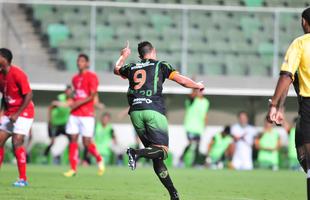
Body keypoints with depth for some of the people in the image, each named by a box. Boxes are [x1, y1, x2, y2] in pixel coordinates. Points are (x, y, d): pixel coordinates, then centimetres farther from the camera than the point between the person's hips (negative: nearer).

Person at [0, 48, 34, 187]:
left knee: (17, 143, -15)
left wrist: (17, 114, -19)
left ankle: (23, 179, -9)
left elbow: (28, 95, -19)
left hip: (23, 113, -8)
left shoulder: (17, 74, -20)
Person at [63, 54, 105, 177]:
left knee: (87, 142, -6)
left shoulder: (92, 77, -6)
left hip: (87, 115, -6)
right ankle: (73, 169, 0)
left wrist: (78, 103, -20)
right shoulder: (75, 78, 15)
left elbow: (92, 96, -12)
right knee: (73, 139, -2)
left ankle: (99, 159, 20)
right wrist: (71, 102, 4)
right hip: (74, 114, 6)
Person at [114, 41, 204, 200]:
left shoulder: (132, 67, 19)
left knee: (157, 158, 7)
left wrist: (124, 56, 59)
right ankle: (137, 153, -35)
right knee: (162, 151, -7)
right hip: (154, 111, -4)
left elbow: (117, 69, 41)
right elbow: (182, 81, 5)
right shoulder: (160, 65, 9)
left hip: (135, 112, 4)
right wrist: (198, 86, 23)